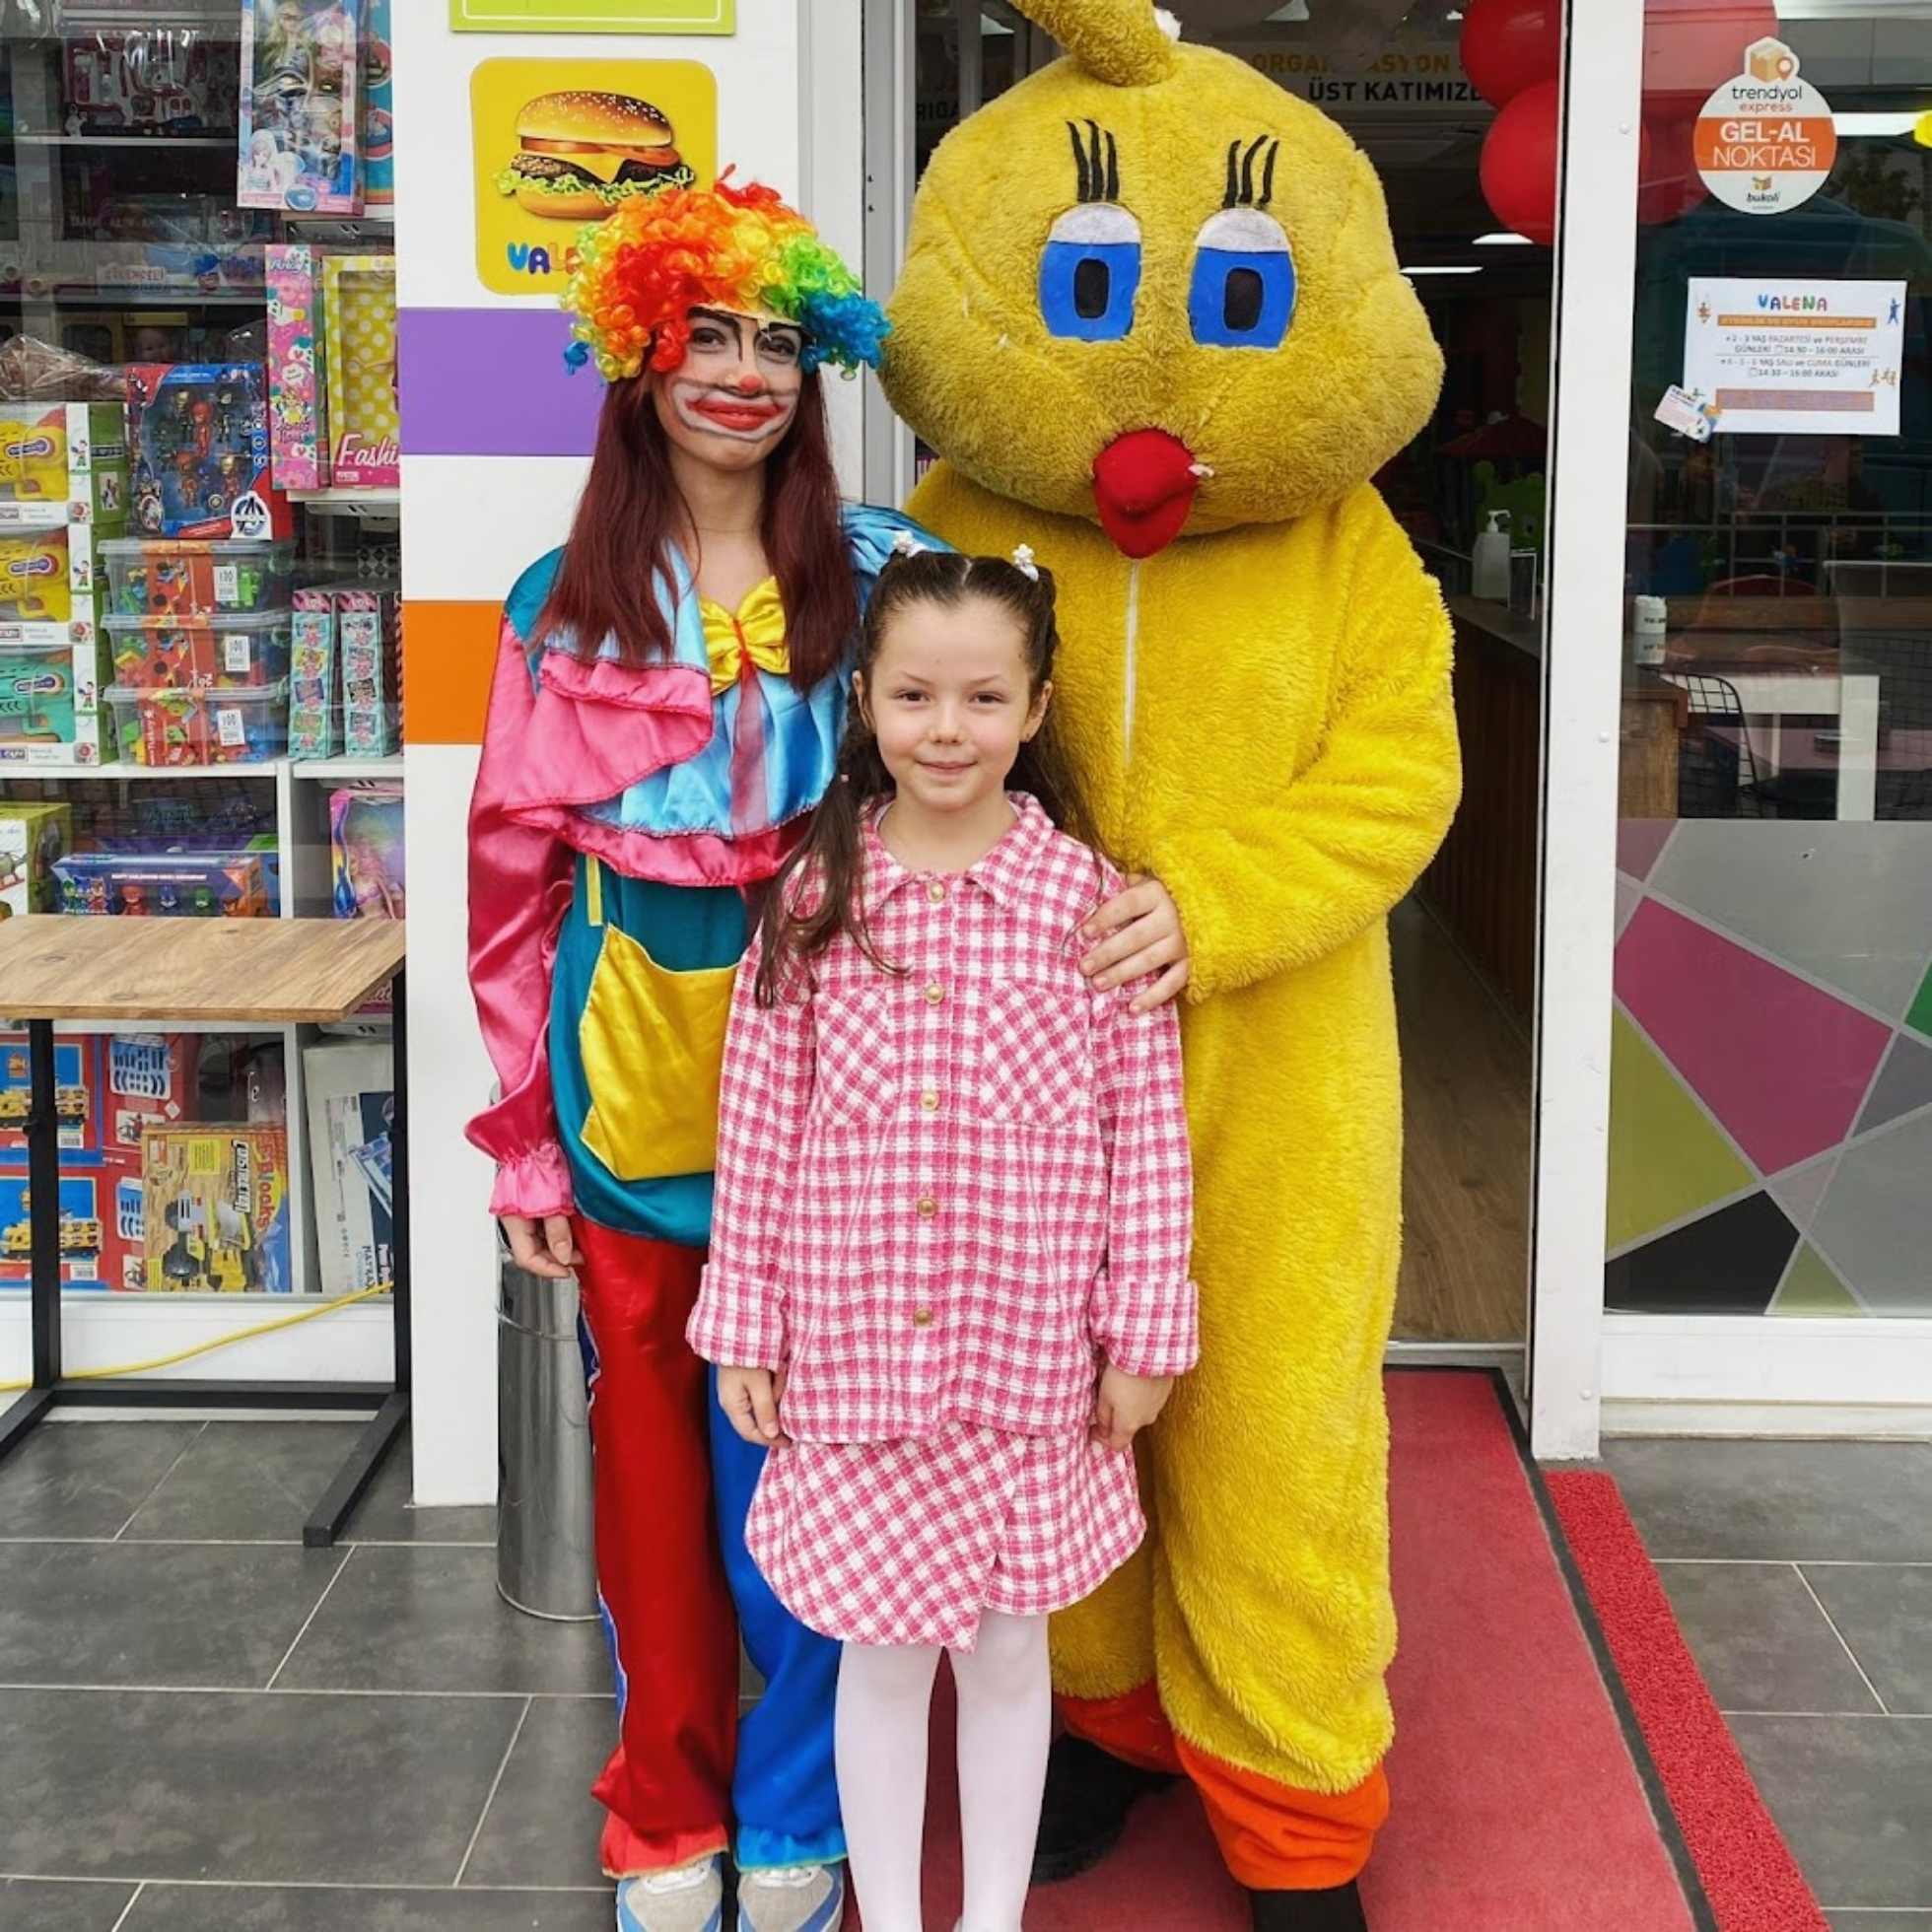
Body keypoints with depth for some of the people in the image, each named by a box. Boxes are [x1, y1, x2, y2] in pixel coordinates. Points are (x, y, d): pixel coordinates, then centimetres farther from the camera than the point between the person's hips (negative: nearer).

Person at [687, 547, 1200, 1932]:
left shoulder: (1088, 896, -5)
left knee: (1008, 1647, 14)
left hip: (1028, 1353, 0)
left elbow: (1148, 1130, -3)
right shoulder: (812, 897, -3)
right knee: (881, 1650, 13)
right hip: (849, 1350, 1)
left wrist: (1145, 1329, -2)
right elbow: (758, 1128, 1)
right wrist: (744, 1323, 2)